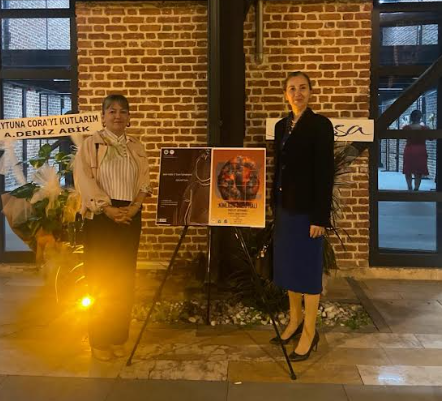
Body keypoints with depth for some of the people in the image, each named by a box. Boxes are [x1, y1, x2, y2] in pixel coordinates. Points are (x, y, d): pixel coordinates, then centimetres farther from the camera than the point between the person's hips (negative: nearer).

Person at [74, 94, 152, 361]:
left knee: (125, 278, 6)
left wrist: (135, 205, -10)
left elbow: (144, 180, 8)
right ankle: (100, 339, 7)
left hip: (130, 216, 4)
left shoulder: (137, 147, 14)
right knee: (100, 277, -2)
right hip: (101, 215, -3)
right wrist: (108, 208, -16)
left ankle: (119, 336, 15)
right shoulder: (91, 144, 2)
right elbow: (84, 179, -8)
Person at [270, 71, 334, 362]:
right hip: (285, 205, 7)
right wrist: (274, 205, 13)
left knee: (308, 267, 1)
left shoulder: (320, 125, -9)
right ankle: (295, 321, 29)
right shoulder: (281, 126, 11)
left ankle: (310, 332, 13)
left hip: (308, 207, -7)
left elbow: (326, 173, -14)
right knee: (288, 265, 13)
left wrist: (320, 216, -18)